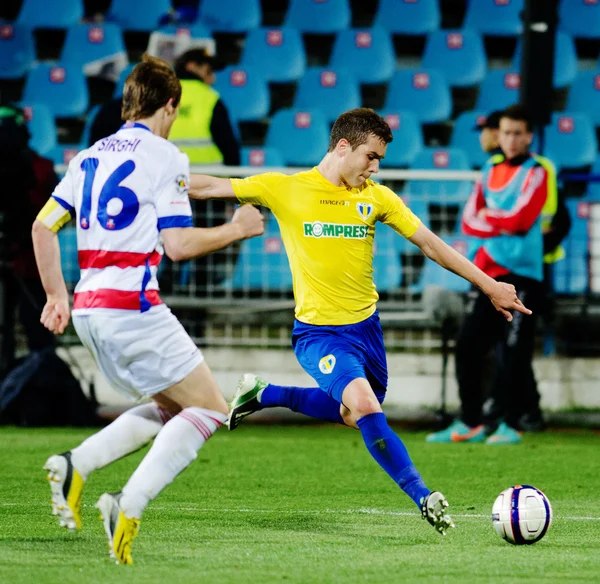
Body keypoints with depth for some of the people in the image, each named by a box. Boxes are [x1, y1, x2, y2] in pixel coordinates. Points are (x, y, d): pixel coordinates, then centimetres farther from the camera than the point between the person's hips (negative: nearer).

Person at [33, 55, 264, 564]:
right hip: (132, 307, -8)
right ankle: (129, 506, -16)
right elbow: (178, 244, -12)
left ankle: (75, 466, 1)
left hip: (88, 309, 8)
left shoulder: (90, 156, 16)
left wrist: (57, 294, 23)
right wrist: (236, 230, 2)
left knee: (170, 409, 19)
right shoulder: (165, 156, -6)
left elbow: (43, 226, 16)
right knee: (210, 408, -2)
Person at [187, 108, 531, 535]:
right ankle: (423, 498, -20)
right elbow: (211, 187, -5)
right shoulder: (285, 189, -8)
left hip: (365, 324, 5)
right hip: (319, 331, -5)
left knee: (355, 416, 18)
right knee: (364, 405, -27)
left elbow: (431, 244, 7)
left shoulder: (377, 197, 2)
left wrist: (490, 286, 7)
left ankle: (263, 394, 37)